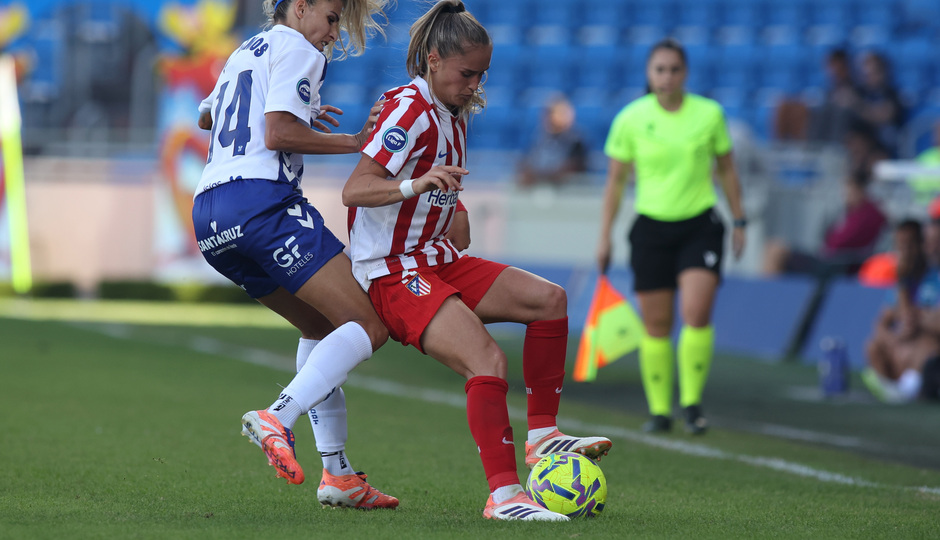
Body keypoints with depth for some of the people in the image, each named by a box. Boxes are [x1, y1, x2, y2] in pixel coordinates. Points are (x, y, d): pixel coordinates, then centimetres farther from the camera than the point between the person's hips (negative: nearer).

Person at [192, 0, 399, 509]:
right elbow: (278, 135, -12)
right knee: (368, 327, -11)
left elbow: (206, 115, 49)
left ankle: (337, 472, 9)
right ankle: (277, 418, -32)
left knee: (324, 328, 20)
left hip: (208, 215, 9)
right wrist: (353, 142, -2)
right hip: (261, 197, -9)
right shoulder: (295, 48, 2)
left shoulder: (245, 52, 29)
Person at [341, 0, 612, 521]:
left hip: (434, 260, 10)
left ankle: (541, 434, 2)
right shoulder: (411, 110, -17)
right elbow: (353, 191, -28)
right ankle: (503, 495, -26)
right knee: (488, 362, -25)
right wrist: (419, 184, -41)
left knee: (548, 299, 0)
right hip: (391, 272, -10)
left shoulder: (452, 115, 12)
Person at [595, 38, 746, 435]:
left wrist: (739, 222, 12)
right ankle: (659, 410, 13)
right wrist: (604, 237, 3)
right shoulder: (631, 119, -2)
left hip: (700, 226, -1)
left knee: (696, 314, -16)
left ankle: (692, 403, -4)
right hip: (651, 227, 1)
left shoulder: (709, 113, -1)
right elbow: (615, 181, 5)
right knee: (656, 325, 2)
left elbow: (727, 170, 11)